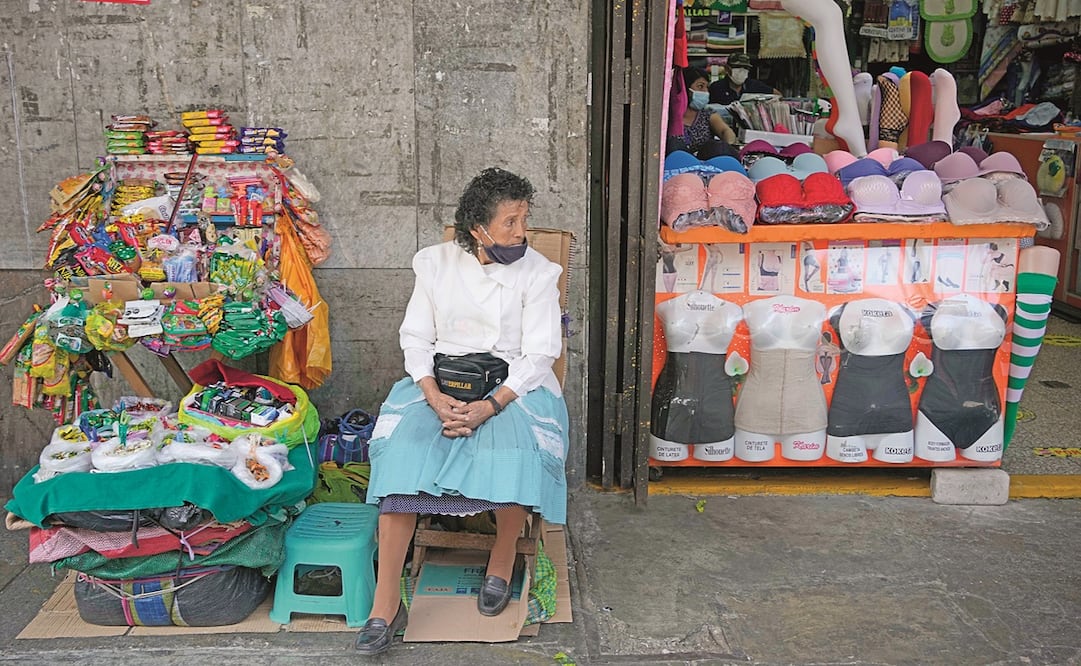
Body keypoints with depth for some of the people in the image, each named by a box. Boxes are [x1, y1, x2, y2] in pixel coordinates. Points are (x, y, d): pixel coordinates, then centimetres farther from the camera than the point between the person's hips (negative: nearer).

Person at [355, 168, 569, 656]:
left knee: (515, 452, -34)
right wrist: (436, 398, -15)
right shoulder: (436, 262, 5)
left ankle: (502, 559, -3)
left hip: (513, 383, -1)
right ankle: (386, 603, -23)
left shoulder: (537, 272, -1)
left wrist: (488, 407, -21)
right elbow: (415, 337, 4)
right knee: (401, 447, -27)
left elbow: (538, 355, -7)